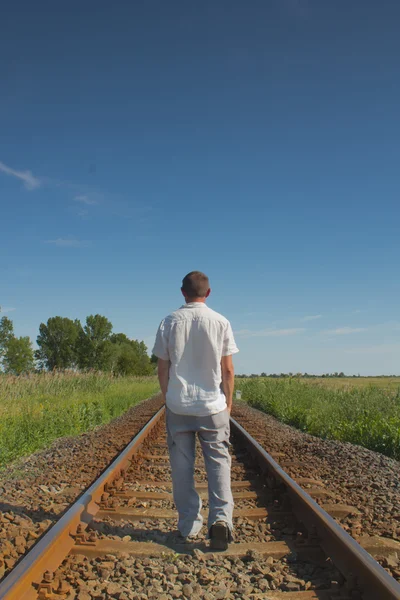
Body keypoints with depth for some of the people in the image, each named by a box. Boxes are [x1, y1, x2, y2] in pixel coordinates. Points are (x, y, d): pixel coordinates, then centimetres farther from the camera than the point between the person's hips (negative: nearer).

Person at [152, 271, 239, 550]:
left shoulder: (170, 322, -1)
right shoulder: (221, 322, -4)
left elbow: (163, 367, 2)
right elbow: (227, 369, -1)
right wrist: (228, 401, 11)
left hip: (178, 405, 1)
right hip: (213, 405, -1)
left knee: (182, 465, 9)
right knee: (218, 461, 7)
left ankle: (188, 525, 16)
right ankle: (221, 517, -7)